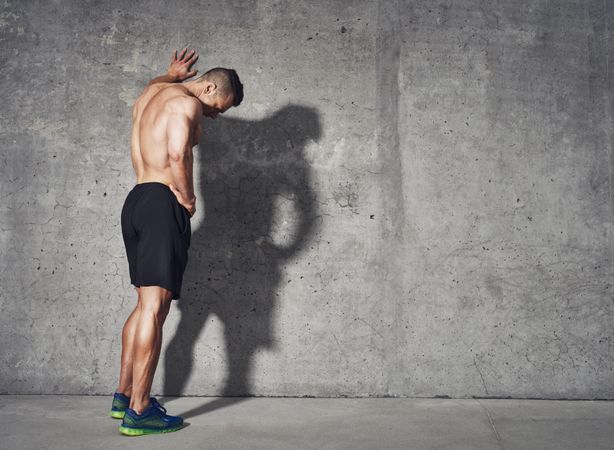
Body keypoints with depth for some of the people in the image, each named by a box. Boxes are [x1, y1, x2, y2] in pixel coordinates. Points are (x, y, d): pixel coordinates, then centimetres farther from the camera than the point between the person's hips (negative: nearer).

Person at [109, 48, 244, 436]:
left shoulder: (151, 94, 21)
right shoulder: (187, 102, -6)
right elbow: (177, 154, -22)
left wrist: (173, 73, 64)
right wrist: (189, 199, -9)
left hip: (135, 201, 10)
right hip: (162, 203, -9)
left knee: (145, 304, 16)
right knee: (155, 307, -10)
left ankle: (123, 396, 22)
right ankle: (138, 412, -8)